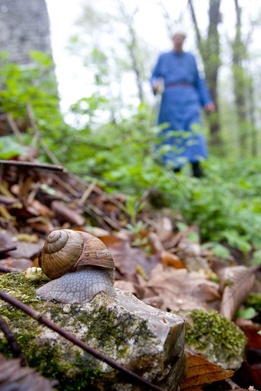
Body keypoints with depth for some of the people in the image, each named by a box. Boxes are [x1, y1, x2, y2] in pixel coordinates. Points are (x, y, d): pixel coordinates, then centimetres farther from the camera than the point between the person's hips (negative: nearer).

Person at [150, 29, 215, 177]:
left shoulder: (191, 58, 19)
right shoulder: (163, 57, 15)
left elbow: (199, 81, 18)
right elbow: (154, 76, 12)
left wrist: (207, 101, 9)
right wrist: (155, 84, -14)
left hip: (189, 97, 1)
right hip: (170, 98, -1)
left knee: (193, 128, -17)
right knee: (173, 133, -6)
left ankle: (196, 167, -27)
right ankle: (175, 168, -2)